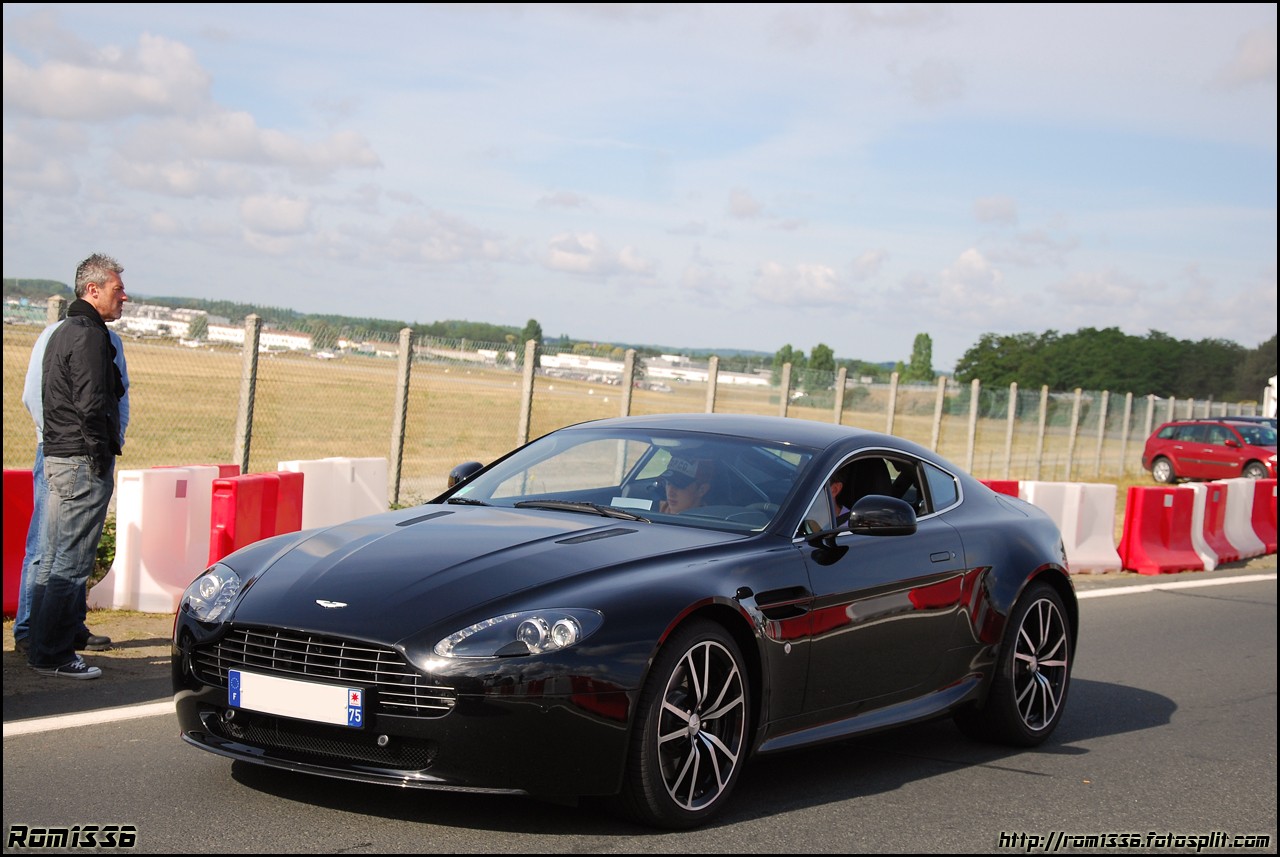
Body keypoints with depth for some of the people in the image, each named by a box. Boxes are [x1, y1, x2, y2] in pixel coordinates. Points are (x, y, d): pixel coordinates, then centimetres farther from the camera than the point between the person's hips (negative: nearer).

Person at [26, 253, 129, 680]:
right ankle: (53, 655, -5)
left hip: (56, 457, 10)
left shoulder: (62, 333, 19)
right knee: (72, 563, -7)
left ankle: (40, 647, 20)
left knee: (53, 558, 14)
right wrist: (102, 462, -16)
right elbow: (92, 406, -20)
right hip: (83, 463, -10)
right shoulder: (90, 336, -13)